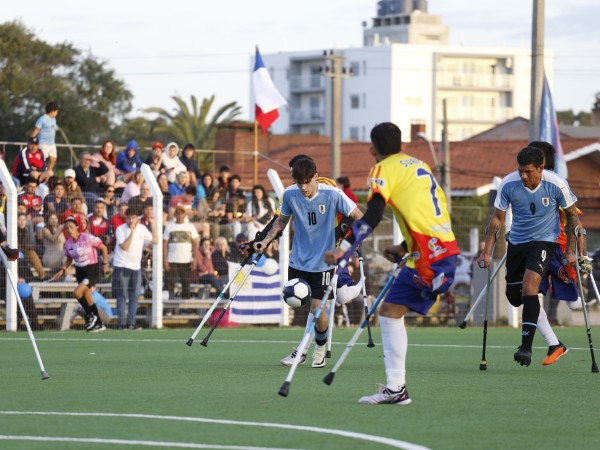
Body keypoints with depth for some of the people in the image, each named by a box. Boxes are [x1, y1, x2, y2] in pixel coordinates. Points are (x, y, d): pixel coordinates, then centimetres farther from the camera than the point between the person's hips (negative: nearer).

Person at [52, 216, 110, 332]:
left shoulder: (88, 238, -16)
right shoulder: (68, 244, 1)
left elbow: (103, 248, -6)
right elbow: (69, 259, 15)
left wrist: (105, 264, -9)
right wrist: (63, 270, -1)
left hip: (92, 271, -6)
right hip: (80, 271, 6)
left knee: (77, 292, -22)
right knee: (87, 298, 8)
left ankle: (90, 316, -4)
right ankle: (99, 324, 21)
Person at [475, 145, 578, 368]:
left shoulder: (556, 185, -19)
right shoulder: (508, 184, -16)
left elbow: (572, 215, -4)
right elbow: (497, 218, -4)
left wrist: (570, 251, -6)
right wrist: (486, 252, -8)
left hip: (544, 241, -4)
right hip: (517, 241, 4)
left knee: (529, 286, -23)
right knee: (513, 295, 7)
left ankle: (526, 345, -23)